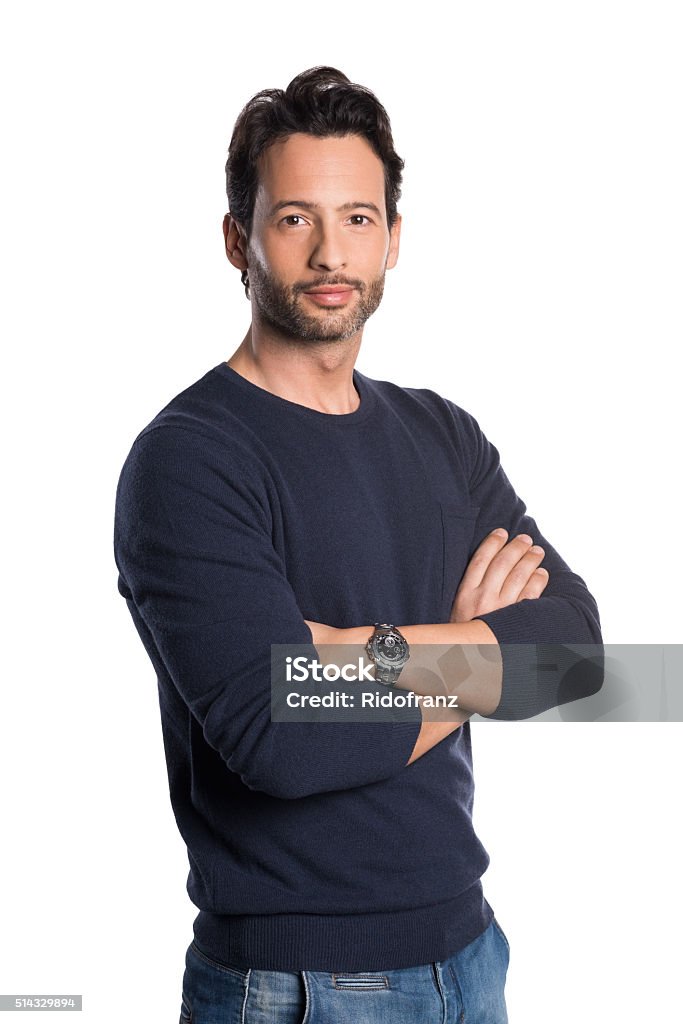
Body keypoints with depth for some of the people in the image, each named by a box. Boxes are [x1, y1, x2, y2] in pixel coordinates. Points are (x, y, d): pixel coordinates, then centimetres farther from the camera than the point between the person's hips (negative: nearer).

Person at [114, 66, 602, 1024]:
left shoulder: (443, 436, 5)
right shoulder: (186, 458, -15)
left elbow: (579, 647, -5)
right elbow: (279, 736, -25)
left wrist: (374, 649, -20)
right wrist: (483, 662, -10)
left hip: (466, 945, 6)